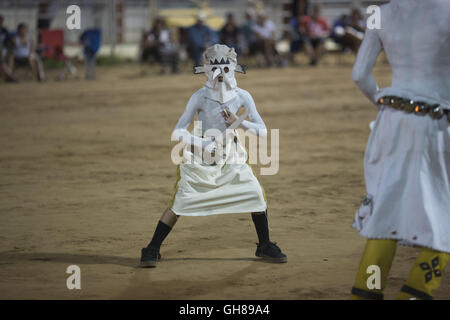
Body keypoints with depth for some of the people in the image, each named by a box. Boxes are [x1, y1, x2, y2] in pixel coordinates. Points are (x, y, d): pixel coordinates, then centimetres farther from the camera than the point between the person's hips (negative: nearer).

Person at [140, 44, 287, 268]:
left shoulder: (242, 97, -7)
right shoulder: (200, 98, -15)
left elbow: (262, 131, -7)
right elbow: (178, 132, -17)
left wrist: (237, 123, -23)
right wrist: (204, 145, -30)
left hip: (231, 159, 3)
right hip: (199, 158, -3)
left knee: (256, 195, -4)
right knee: (179, 202, -9)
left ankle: (264, 247, 16)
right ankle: (152, 250, 5)